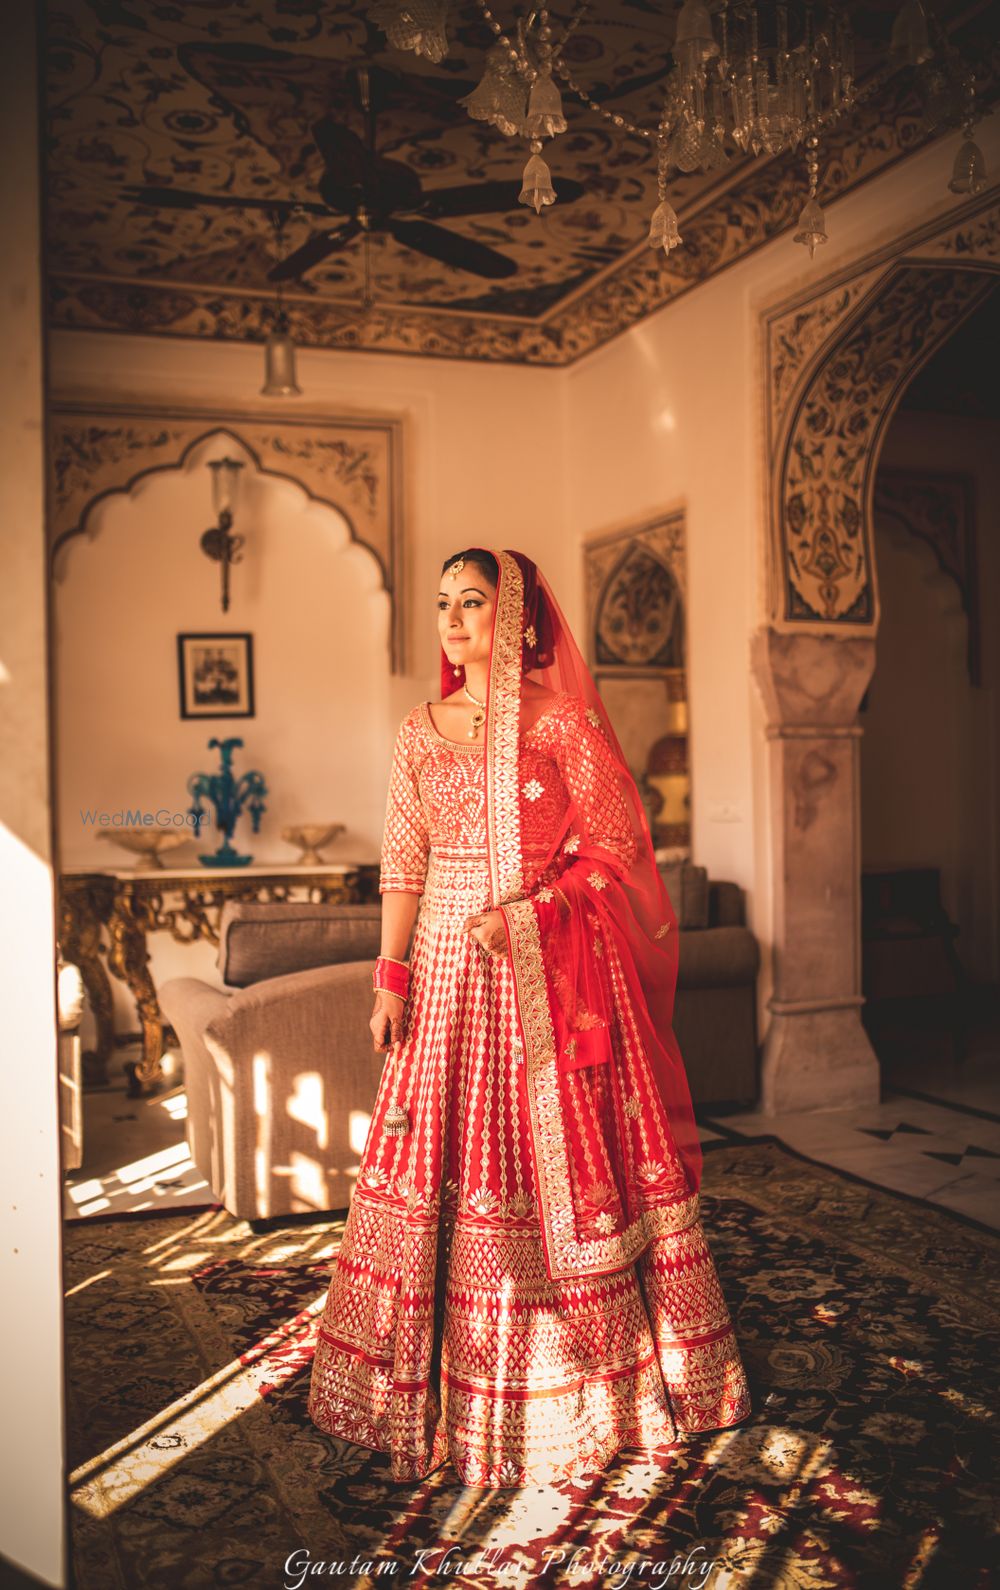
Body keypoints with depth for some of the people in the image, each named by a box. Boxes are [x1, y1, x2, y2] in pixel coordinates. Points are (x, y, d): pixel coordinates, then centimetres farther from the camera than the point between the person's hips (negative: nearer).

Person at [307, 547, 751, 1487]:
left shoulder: (564, 722, -3)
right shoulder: (420, 733, 9)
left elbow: (613, 849, -4)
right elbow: (404, 864, 8)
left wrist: (524, 913, -15)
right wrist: (390, 975, 1)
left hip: (554, 970, -3)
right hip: (449, 970, 3)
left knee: (563, 1156, 2)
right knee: (447, 1157, 5)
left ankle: (590, 1377, 20)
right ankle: (450, 1387, 21)